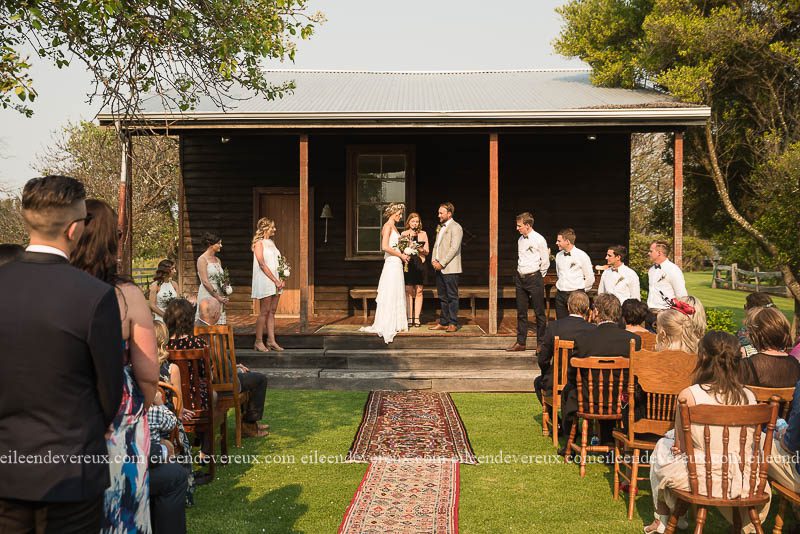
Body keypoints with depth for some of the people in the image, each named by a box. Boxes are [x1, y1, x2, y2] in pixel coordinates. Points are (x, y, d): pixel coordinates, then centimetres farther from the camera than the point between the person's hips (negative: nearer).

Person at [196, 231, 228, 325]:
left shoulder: (218, 260, 14)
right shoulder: (202, 259, -7)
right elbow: (205, 282, -13)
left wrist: (224, 296, 1)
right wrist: (217, 297, -14)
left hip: (219, 296, 7)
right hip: (207, 295, -7)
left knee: (219, 323, 5)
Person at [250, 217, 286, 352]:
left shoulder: (271, 242, 16)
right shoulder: (259, 243, -7)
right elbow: (262, 265, -14)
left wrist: (281, 279, 4)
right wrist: (275, 281, -15)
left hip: (275, 282, 7)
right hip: (265, 281, -7)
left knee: (272, 312, 7)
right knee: (264, 312, -5)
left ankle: (271, 341, 10)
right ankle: (259, 342, 1)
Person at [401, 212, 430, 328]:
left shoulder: (423, 234, 9)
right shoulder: (404, 234, 7)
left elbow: (427, 251, 7)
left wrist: (419, 249, -13)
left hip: (419, 264, 1)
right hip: (408, 264, -1)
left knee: (418, 291, 0)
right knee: (408, 291, 0)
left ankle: (417, 318, 4)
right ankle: (409, 318, 5)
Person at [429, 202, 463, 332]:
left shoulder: (455, 227, -8)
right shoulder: (440, 227, 18)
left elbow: (454, 248, -16)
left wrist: (442, 263, -16)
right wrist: (434, 260, 4)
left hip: (450, 268, -8)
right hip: (439, 268, 8)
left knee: (452, 296, -3)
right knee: (442, 297, 11)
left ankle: (453, 323, 2)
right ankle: (443, 323, 16)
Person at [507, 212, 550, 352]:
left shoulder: (539, 240, -9)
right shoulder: (520, 239, 10)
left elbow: (545, 262, -5)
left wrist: (538, 277, 1)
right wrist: (519, 274, 12)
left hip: (534, 278, -7)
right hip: (520, 278, 7)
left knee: (539, 312, 0)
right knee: (521, 312, 10)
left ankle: (541, 343, 7)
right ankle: (520, 342, 17)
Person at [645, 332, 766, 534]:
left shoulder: (688, 395, -16)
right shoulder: (749, 396, -4)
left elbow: (680, 447, -6)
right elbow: (747, 446, 8)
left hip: (703, 480, -4)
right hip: (744, 483, 4)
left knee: (662, 449, 27)